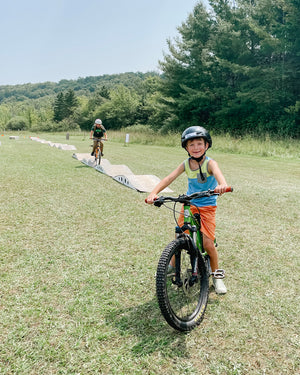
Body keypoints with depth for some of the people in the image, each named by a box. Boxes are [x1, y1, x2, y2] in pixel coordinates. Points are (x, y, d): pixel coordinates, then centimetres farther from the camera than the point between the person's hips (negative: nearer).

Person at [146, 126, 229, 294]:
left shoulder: (210, 163, -16)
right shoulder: (186, 164, -5)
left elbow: (218, 173, -38)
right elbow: (169, 178, -15)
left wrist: (222, 185, -62)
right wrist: (154, 193, -31)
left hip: (207, 207, -3)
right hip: (189, 204, 4)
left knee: (208, 243, -9)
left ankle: (216, 275, 15)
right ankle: (172, 267, 31)